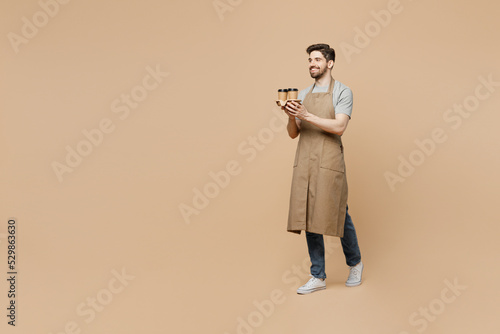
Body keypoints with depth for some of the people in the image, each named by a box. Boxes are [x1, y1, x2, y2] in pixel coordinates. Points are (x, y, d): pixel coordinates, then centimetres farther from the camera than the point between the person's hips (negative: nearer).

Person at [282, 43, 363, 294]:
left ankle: (354, 264, 27)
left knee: (338, 215, 1)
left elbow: (339, 127, -14)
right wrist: (292, 117, -8)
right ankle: (318, 277, 13)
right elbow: (293, 133, 13)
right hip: (304, 163, 5)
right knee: (309, 217, 4)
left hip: (329, 163, -5)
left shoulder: (342, 92, 0)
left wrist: (307, 116, -19)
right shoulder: (303, 94, 16)